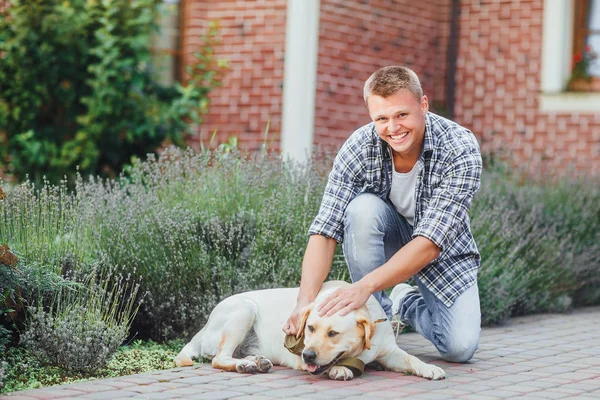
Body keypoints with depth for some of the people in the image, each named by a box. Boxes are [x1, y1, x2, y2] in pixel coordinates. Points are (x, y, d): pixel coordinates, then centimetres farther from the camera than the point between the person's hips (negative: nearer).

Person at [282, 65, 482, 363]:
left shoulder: (460, 150, -30)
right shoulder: (359, 148, -24)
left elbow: (431, 243, -36)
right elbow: (325, 230, -28)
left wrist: (364, 286, -48)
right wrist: (305, 302, -43)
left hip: (443, 251, -1)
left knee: (460, 347, -20)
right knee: (363, 208, -32)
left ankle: (406, 304, 13)